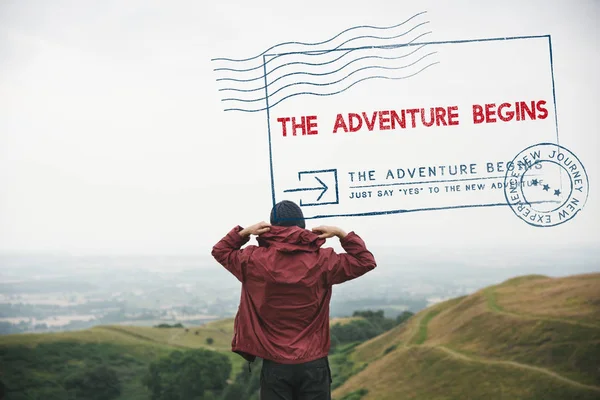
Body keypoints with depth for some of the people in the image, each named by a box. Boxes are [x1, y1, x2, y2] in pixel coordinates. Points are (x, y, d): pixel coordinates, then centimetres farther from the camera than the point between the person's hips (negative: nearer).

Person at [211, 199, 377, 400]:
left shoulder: (255, 260, -4)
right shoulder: (322, 260, -5)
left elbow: (220, 251, 16)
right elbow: (366, 261, 7)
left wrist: (243, 232, 4)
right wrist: (341, 234, 6)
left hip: (274, 365, 0)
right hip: (313, 363, 0)